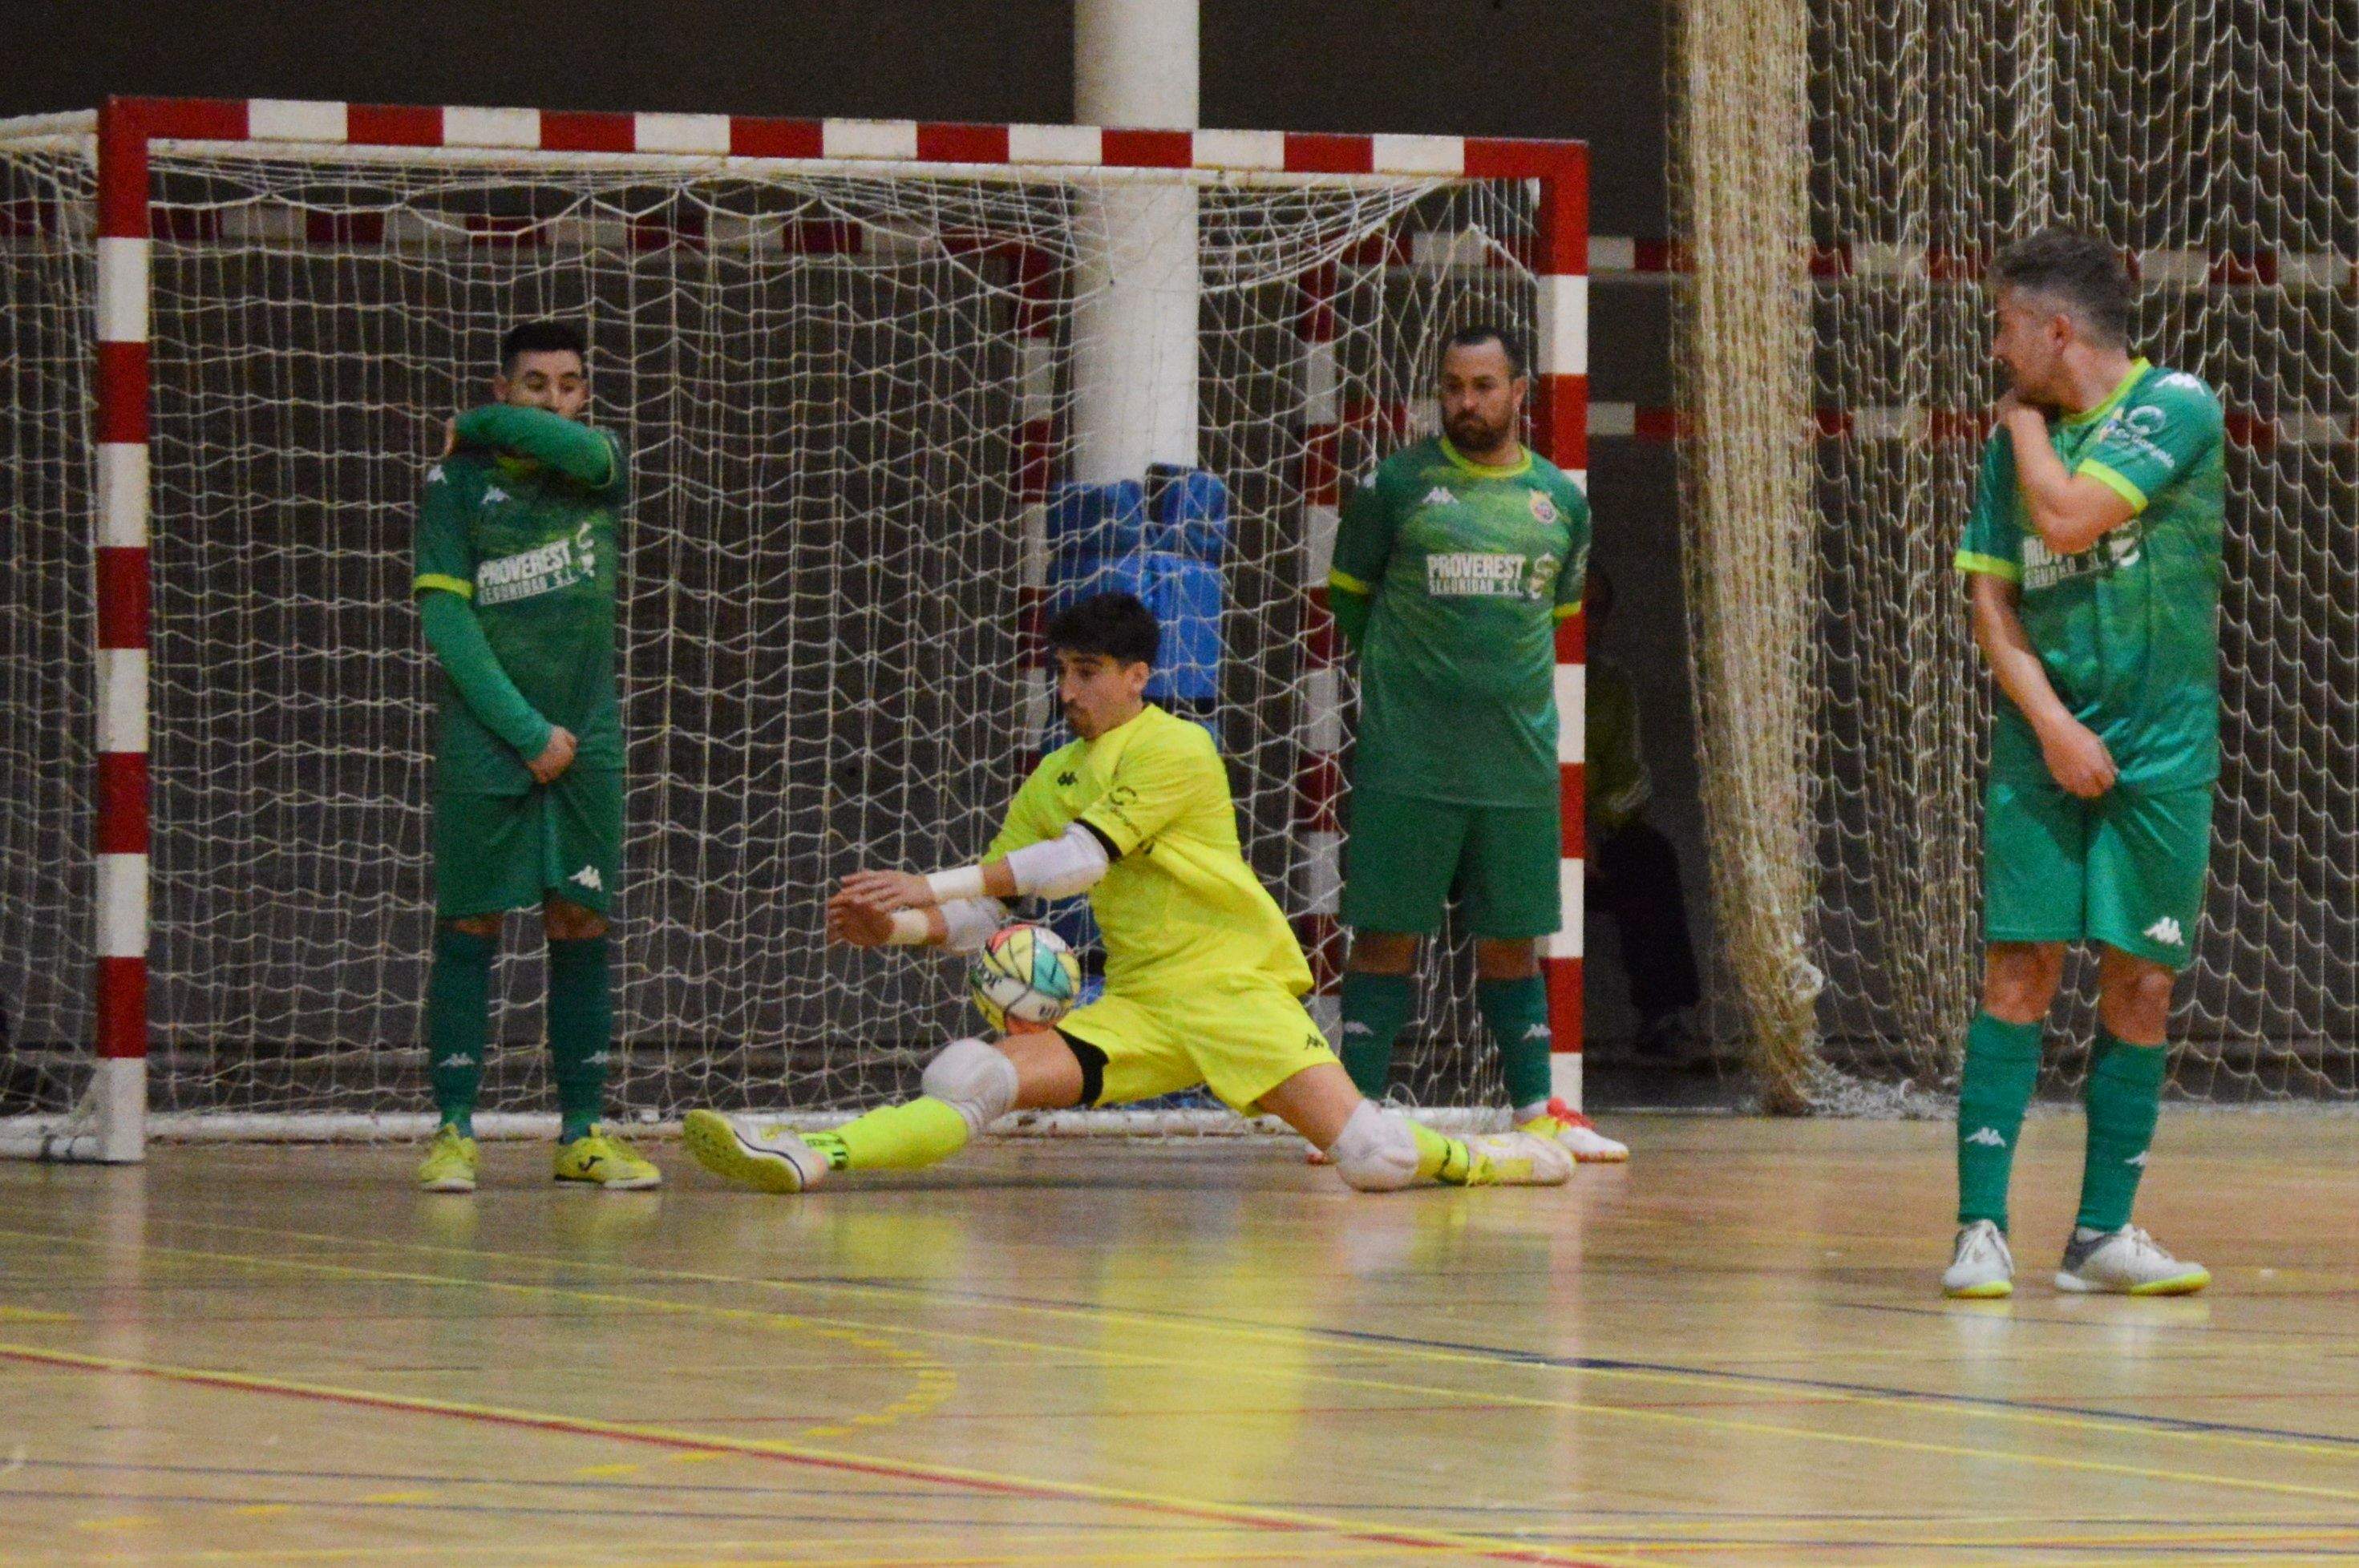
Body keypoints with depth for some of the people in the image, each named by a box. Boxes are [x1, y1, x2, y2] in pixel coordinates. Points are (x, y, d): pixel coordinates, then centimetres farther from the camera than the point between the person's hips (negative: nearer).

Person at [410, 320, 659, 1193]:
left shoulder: (600, 463, 8)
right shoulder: (456, 482, -1)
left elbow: (577, 448, -18)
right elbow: (445, 619, -6)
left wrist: (478, 427, -2)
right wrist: (528, 731, -11)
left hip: (586, 737, 3)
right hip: (484, 737, -3)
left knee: (581, 925, 3)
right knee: (470, 925, -4)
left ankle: (582, 1133, 7)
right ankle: (454, 1131, -3)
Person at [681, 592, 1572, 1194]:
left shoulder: (1174, 749, -8)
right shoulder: (1055, 780, 14)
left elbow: (1083, 858, -20)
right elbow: (987, 916, 15)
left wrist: (933, 885, -23)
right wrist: (900, 926, -6)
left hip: (1232, 986, -5)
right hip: (1135, 1008, 5)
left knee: (1374, 1162, -20)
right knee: (977, 1078, -20)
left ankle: (1464, 1157, 10)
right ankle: (810, 1158, -31)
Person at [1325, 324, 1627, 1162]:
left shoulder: (1561, 499, 9)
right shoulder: (1395, 484, 0)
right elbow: (1349, 595, 10)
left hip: (1519, 760, 3)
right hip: (1406, 761, -3)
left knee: (1512, 938, 9)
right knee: (1387, 934, -3)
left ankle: (1536, 1110, 15)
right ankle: (1358, 1112, -1)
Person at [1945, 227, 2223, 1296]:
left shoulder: (2176, 408, -5)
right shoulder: (2018, 440, 10)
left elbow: (2070, 519, -17)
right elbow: (1991, 597, 6)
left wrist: (2026, 418, -1)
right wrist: (2051, 723, -8)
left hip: (2160, 754, -2)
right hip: (2046, 747, 2)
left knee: (2140, 986, 0)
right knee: (2020, 973, -7)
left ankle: (2103, 1233, 8)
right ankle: (1981, 1227, -9)